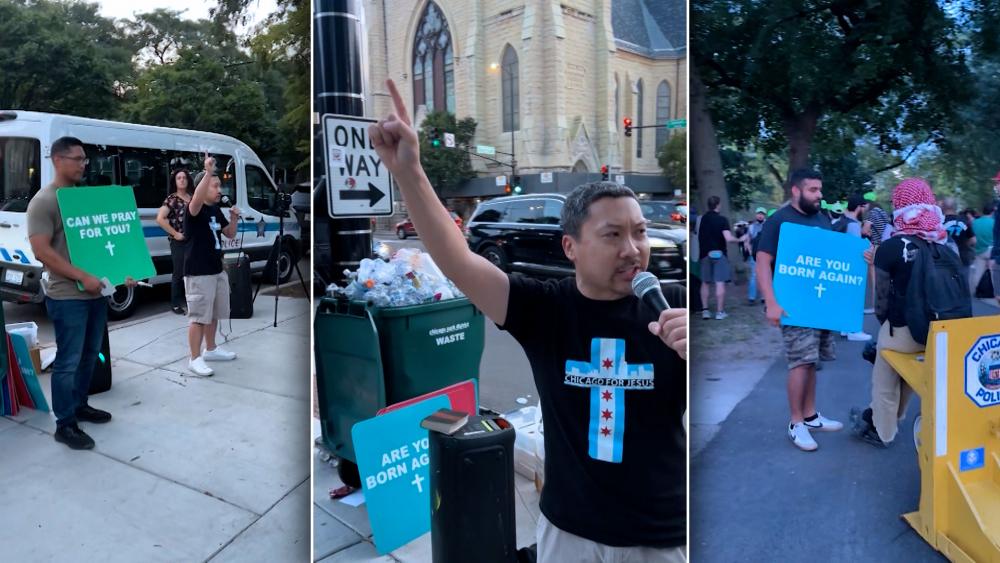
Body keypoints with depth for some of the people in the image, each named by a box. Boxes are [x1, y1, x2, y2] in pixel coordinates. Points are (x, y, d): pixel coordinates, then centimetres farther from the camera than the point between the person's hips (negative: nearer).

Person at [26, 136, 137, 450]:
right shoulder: (43, 201, -11)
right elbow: (41, 251, -18)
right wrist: (82, 277, -23)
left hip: (96, 292, 8)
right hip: (68, 297, -8)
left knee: (89, 355, 18)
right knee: (68, 361, -2)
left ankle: (80, 406, 33)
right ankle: (65, 425, 8)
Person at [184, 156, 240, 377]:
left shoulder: (216, 210, 11)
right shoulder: (194, 209, -14)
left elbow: (230, 234, 18)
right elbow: (196, 200, -39)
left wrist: (234, 218, -1)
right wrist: (208, 172, -45)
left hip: (217, 270, 9)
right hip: (198, 273, -9)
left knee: (213, 313, 20)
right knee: (199, 317, -4)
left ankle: (211, 349, 35)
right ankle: (195, 359, 4)